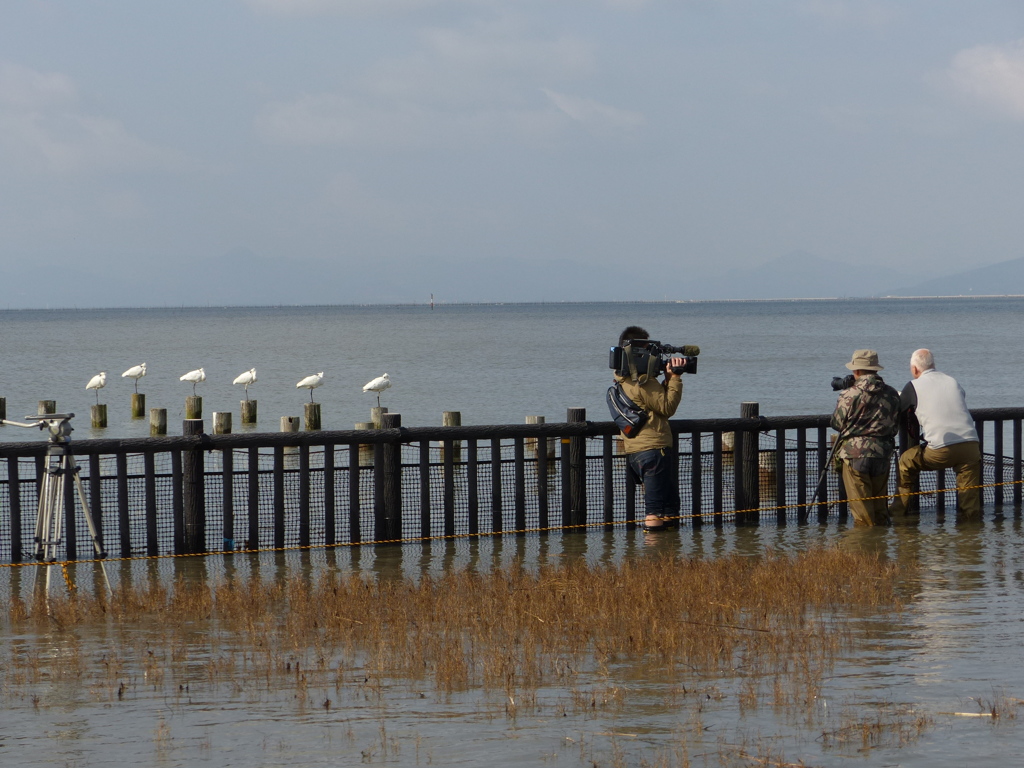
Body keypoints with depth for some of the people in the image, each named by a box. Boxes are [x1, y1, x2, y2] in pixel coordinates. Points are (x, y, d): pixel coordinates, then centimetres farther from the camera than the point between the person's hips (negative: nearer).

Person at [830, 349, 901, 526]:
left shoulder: (850, 395, -9)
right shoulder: (892, 394, 5)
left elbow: (837, 423, 2)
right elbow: (895, 427, 14)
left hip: (855, 453, -4)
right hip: (882, 453, 4)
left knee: (860, 501, 1)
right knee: (879, 500, 15)